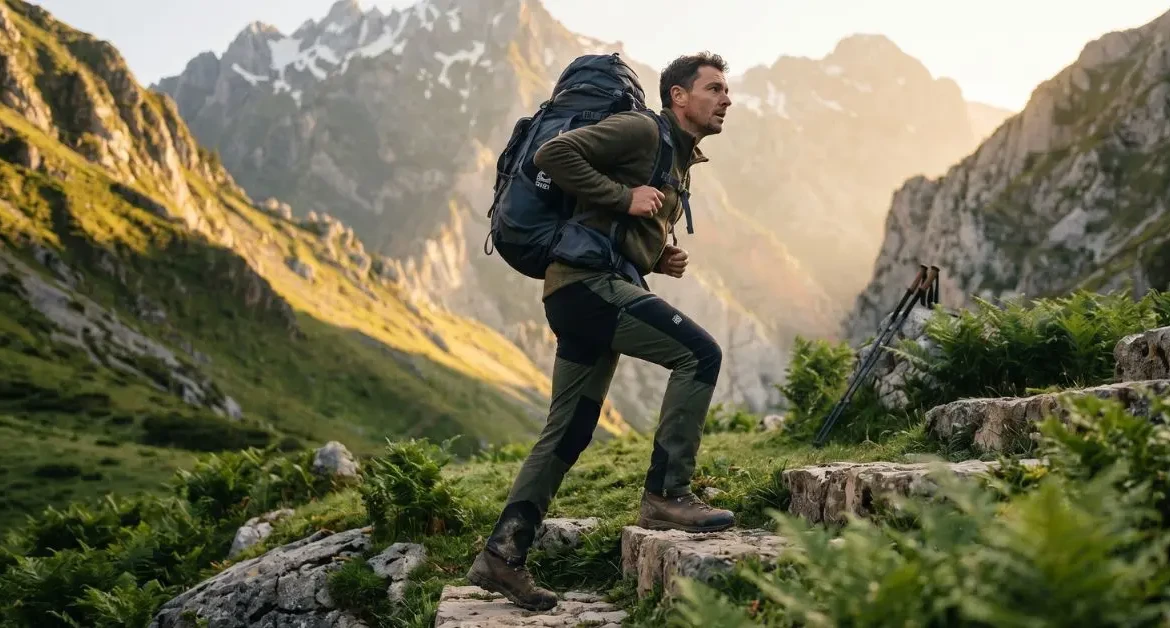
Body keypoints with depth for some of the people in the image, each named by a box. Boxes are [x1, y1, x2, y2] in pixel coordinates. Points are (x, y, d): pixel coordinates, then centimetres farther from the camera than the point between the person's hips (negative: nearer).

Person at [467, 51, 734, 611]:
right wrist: (624, 197, -16)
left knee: (569, 432, 9)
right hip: (587, 281, -10)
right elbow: (554, 154, -14)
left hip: (601, 289, 10)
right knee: (699, 352, -18)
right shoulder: (640, 130, -4)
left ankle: (502, 555, 12)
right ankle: (666, 495, -12)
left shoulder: (678, 160, 26)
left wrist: (659, 259, 12)